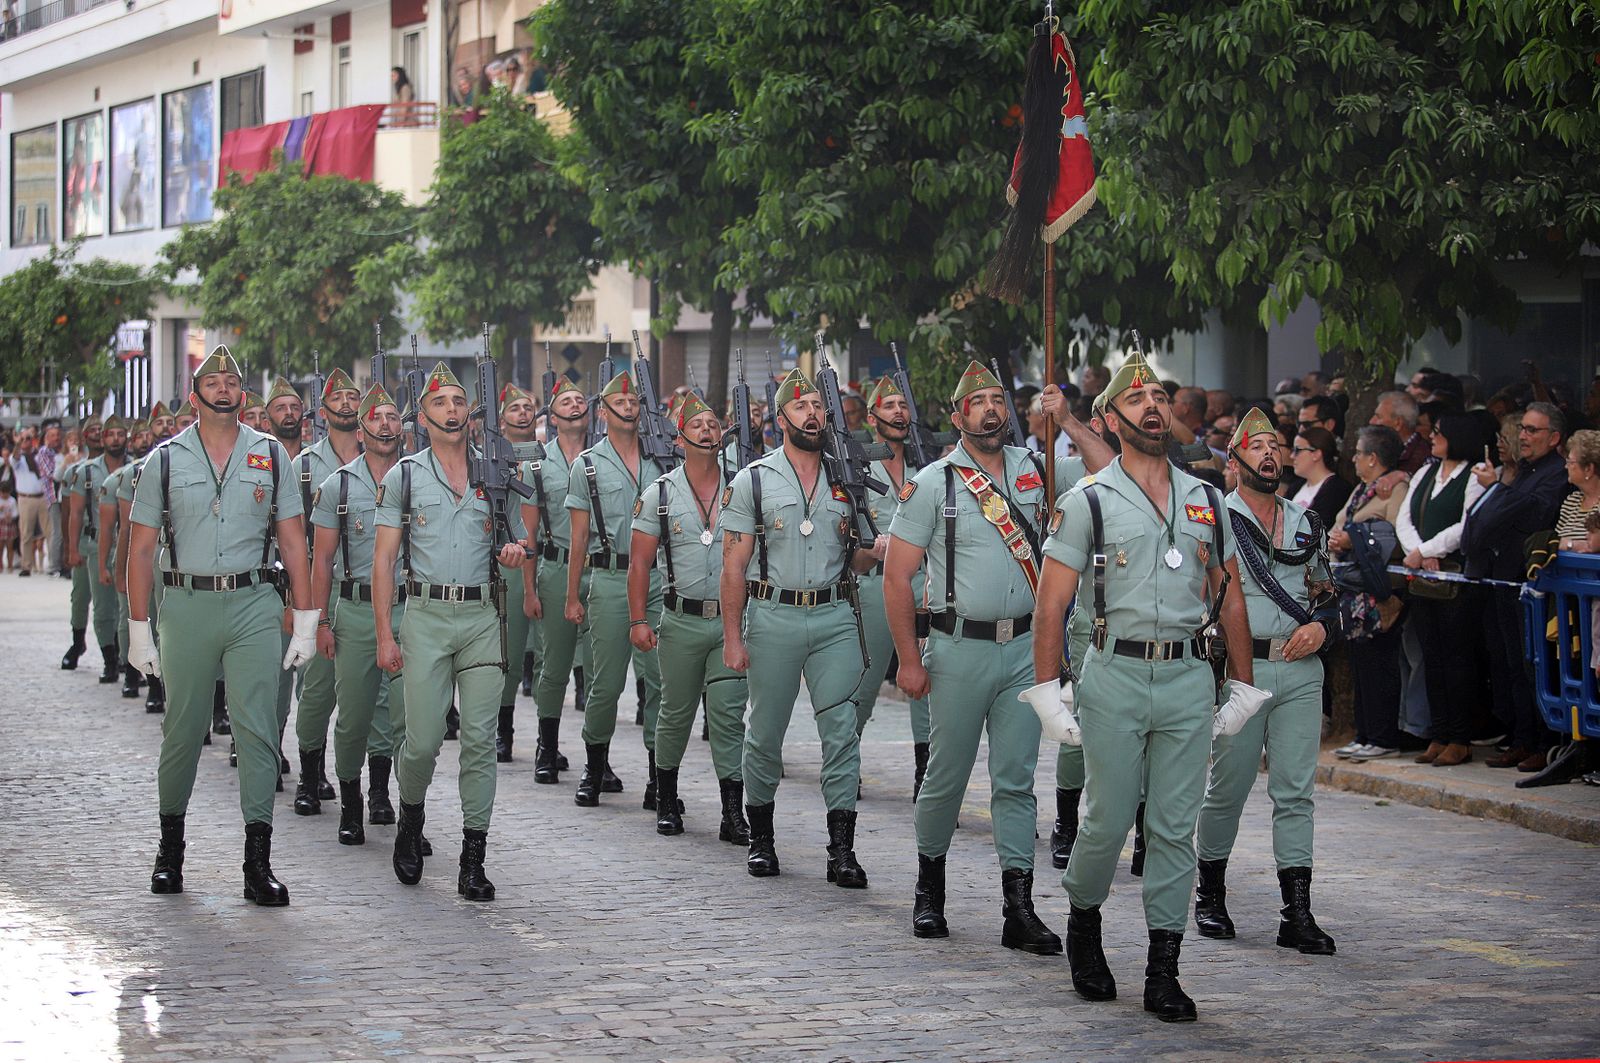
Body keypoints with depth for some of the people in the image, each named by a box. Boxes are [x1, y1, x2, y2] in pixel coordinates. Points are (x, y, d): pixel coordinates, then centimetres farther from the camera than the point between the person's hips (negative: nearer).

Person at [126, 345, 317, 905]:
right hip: (186, 605, 0)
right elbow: (141, 548, 6)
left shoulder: (270, 456, 7)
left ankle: (258, 863, -6)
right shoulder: (166, 460, 5)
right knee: (182, 730, 6)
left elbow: (293, 542, 8)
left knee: (257, 728, -7)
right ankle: (170, 844, 25)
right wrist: (138, 628, 1)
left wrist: (306, 621, 3)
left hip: (253, 605, 0)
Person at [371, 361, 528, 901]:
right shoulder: (404, 475, 4)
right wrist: (384, 634, -5)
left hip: (482, 617, 2)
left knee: (480, 739, -3)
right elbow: (383, 559, 2)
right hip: (426, 615, -2)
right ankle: (411, 816, 26)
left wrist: (513, 551, -5)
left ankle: (473, 859, 0)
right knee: (423, 739, -5)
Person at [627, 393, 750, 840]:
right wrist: (638, 620, -5)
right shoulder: (660, 494, 3)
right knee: (676, 714, 9)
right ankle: (666, 799, 26)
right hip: (682, 620, 0)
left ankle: (733, 813, -5)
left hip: (733, 620, 0)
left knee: (728, 715, -6)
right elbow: (640, 561, 3)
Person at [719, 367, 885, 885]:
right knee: (764, 733, 6)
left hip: (835, 616, 2)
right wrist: (733, 638, -6)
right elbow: (734, 565, 0)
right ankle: (761, 838, 22)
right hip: (773, 616, -2)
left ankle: (841, 849, -5)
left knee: (841, 730, -6)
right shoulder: (753, 481, 2)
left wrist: (873, 553, -6)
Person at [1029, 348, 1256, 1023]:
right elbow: (1051, 603, -2)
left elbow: (1229, 597, 17)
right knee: (1108, 820, -1)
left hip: (1189, 677, 3)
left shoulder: (1206, 500, 12)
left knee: (1175, 826, 1)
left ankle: (1163, 972, 5)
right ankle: (1083, 924, 27)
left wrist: (1243, 687, 13)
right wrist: (1046, 691, -8)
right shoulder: (1088, 501, 1)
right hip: (1116, 675, -3)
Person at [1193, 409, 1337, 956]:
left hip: (1301, 671, 4)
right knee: (1227, 788, 2)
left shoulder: (1307, 523, 15)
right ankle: (1210, 894, 22)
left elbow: (1327, 595, 21)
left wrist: (1320, 626, 0)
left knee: (1296, 792, 0)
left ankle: (1297, 915, 0)